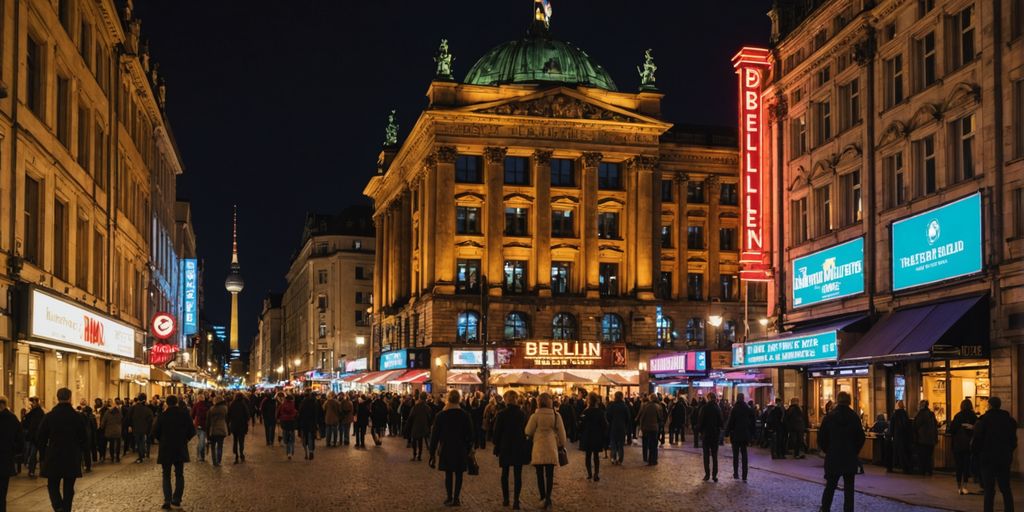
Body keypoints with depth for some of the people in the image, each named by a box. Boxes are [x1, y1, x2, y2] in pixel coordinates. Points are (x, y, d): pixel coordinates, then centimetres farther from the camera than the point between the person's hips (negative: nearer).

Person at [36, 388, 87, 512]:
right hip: (73, 460, 1)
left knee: (53, 485, 9)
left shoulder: (48, 417, -5)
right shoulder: (78, 417, -5)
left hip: (53, 459, 0)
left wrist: (44, 455, 13)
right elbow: (83, 439, 1)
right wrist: (79, 454, 15)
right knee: (68, 488, 10)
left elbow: (41, 439, 0)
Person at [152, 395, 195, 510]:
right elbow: (192, 431, -1)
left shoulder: (162, 415, -10)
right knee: (179, 475, 14)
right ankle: (177, 499, 11)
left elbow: (155, 432, -7)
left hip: (166, 449, -2)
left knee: (166, 476, 6)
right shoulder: (185, 414, -4)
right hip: (181, 449, 2)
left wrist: (162, 440, 11)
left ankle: (167, 501, -4)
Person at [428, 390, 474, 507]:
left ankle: (450, 498, 13)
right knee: (458, 474, 6)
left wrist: (432, 453, 2)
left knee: (448, 474, 12)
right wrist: (468, 450, 10)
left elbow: (435, 435, -4)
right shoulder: (465, 415, -7)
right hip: (461, 450, -1)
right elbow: (470, 435, -1)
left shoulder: (440, 416, -7)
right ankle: (456, 499, 4)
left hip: (446, 450, 1)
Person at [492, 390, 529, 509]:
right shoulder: (522, 414, -2)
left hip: (505, 447, -1)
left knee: (505, 474, 14)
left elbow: (496, 432, -5)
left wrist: (497, 446, 6)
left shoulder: (501, 414, -8)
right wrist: (526, 448, 12)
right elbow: (526, 431, 3)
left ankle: (505, 499, 18)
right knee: (518, 475, 2)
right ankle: (516, 501, -6)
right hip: (520, 448, 1)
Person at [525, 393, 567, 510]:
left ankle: (543, 497, 7)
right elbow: (561, 433, 4)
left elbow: (528, 432, -2)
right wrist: (562, 445, 17)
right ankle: (548, 496, -6)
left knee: (540, 474, 7)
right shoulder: (556, 416, -3)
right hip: (552, 448, 2)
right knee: (550, 474, 5)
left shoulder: (535, 416, -10)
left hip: (538, 449, -2)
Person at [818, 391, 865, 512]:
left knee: (830, 486, 11)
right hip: (850, 458, 0)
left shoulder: (829, 416, -6)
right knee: (849, 488, 4)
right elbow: (861, 437, 0)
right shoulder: (854, 417, -4)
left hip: (832, 457, 0)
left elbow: (821, 437, -4)